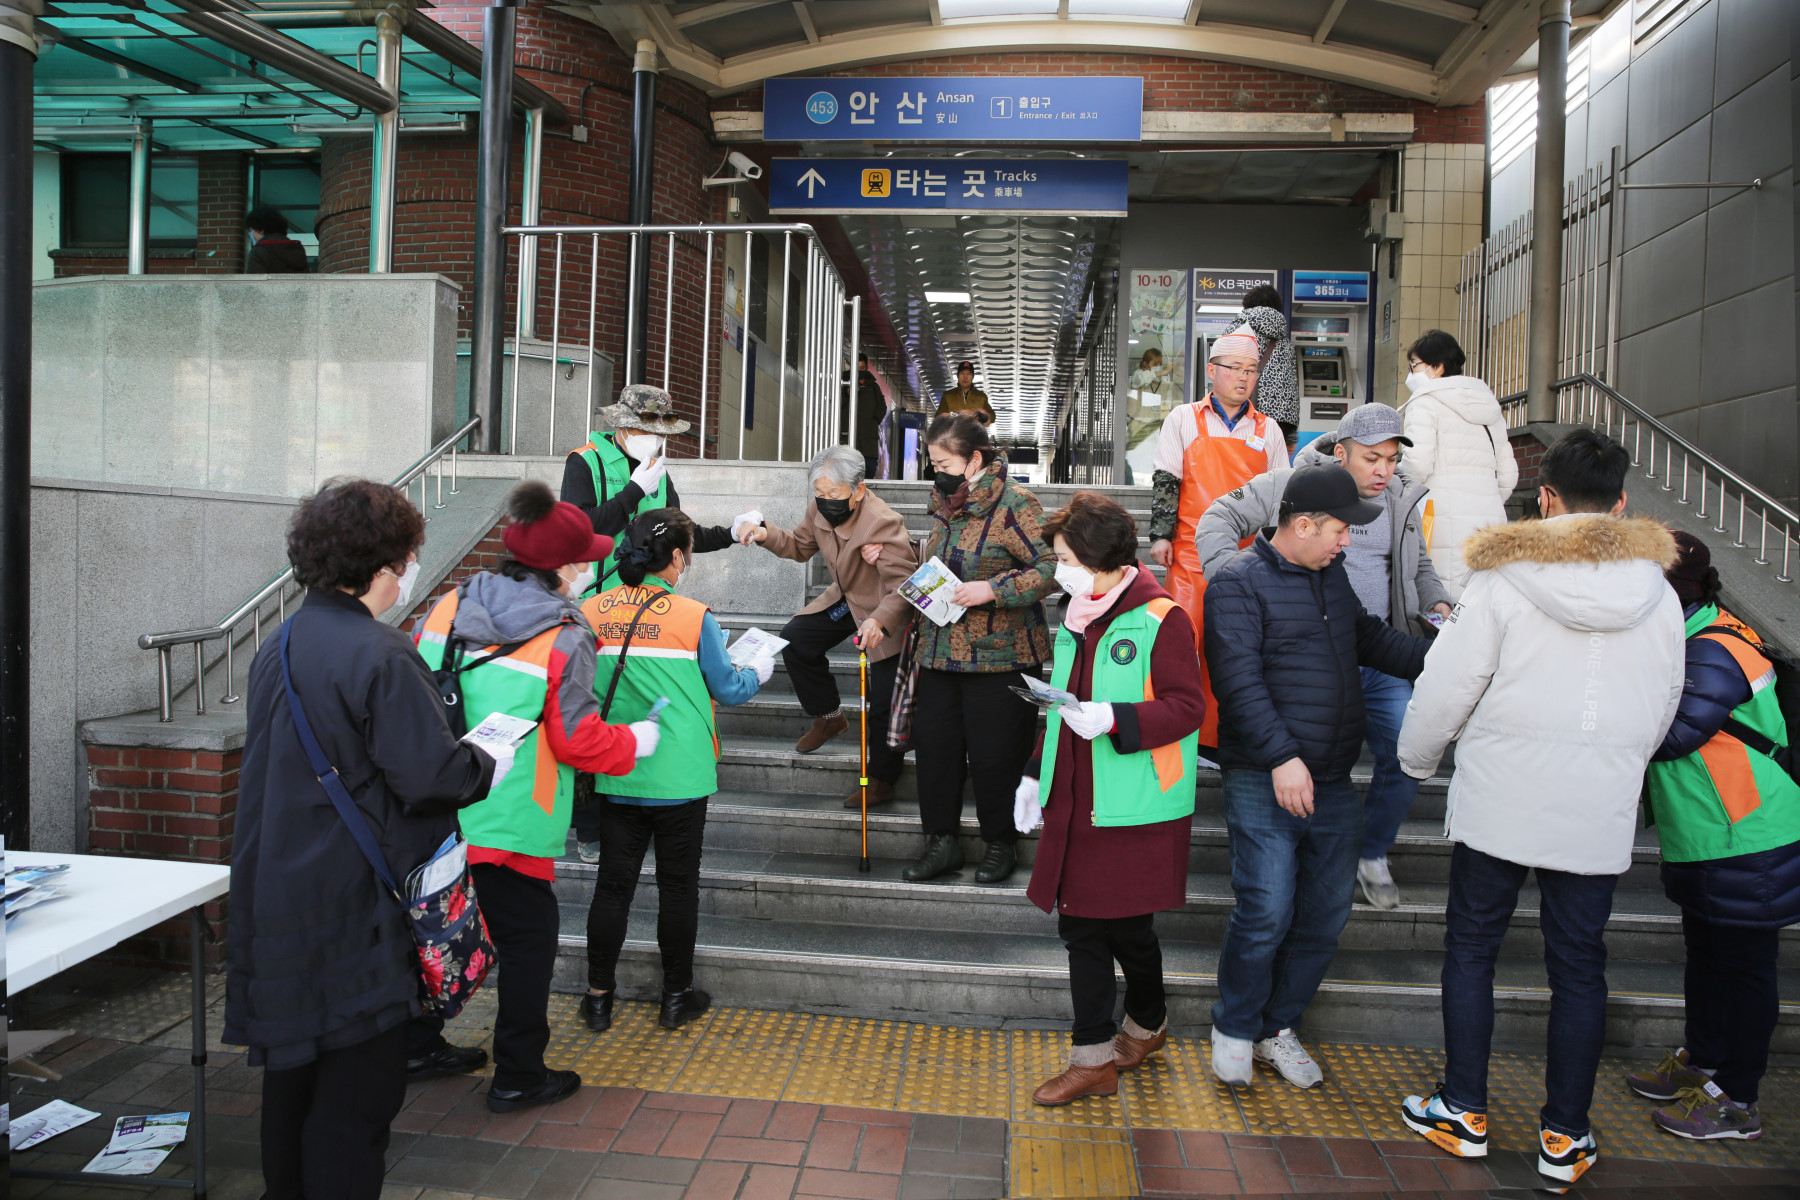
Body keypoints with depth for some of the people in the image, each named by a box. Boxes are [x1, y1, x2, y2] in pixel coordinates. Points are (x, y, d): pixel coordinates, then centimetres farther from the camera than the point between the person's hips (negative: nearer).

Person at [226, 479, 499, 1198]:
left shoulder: (278, 649, 8)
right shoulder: (380, 657, -20)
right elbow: (432, 774, -22)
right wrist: (489, 767, -2)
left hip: (279, 895, 9)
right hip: (354, 908, -9)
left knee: (293, 1070, 22)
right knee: (357, 1090, 2)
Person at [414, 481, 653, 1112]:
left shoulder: (447, 609, 1)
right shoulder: (564, 640, -16)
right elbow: (579, 741, -14)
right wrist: (635, 741, 3)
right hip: (510, 824, -6)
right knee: (529, 940, 9)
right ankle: (518, 1077, 18)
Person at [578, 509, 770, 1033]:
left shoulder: (589, 612, -3)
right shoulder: (695, 617, -11)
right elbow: (727, 690, -1)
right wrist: (758, 672, 19)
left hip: (614, 776, 3)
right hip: (679, 779, -3)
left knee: (613, 884, 12)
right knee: (678, 885, 11)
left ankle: (599, 996, 22)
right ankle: (677, 997, 23)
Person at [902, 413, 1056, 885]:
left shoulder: (1014, 505, -13)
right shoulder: (943, 506, 12)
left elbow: (1052, 567, -17)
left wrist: (992, 590, -22)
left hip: (999, 654, -7)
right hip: (942, 649, 7)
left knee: (993, 755, 1)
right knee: (934, 744, 8)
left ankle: (1000, 844, 21)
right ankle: (942, 841, 22)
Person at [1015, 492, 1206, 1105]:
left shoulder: (1161, 618, -13)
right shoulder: (1079, 618, 12)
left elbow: (1187, 706, -16)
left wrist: (1114, 720, -28)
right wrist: (1036, 773, 17)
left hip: (1135, 807, -7)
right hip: (1077, 801, 7)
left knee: (1127, 928, 7)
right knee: (1080, 926, 8)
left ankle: (1147, 1025, 36)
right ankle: (1093, 1060, 19)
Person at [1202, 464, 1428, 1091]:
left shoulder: (1333, 573, 15)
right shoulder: (1240, 582, -9)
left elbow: (1370, 637, 30)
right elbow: (1240, 682, -18)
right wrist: (1282, 757, -25)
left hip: (1333, 782, 8)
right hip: (1265, 785, -7)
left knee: (1326, 914, 9)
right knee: (1267, 912, -9)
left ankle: (1278, 1025, 27)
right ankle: (1234, 1029, 14)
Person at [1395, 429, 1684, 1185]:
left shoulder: (1503, 582, -11)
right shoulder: (1659, 597, 2)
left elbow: (1447, 687, -9)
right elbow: (1663, 713, 13)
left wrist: (1416, 758, 9)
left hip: (1500, 804, -3)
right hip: (1600, 815, 3)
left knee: (1471, 948, 11)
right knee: (1579, 965, 12)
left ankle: (1463, 1113, 20)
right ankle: (1565, 1136, 21)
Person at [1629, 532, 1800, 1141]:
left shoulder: (1716, 652, -23)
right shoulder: (1690, 639, 8)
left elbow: (1670, 734, -28)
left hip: (1748, 844, -10)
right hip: (1703, 839, 10)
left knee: (1743, 964, 3)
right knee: (1706, 954, 21)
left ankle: (1735, 1100, 16)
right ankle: (1700, 1061, 36)